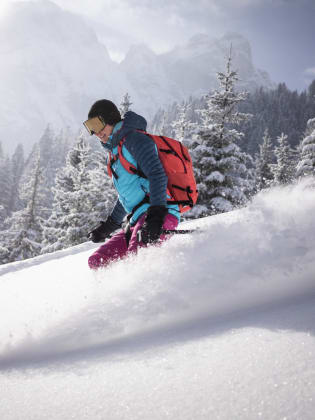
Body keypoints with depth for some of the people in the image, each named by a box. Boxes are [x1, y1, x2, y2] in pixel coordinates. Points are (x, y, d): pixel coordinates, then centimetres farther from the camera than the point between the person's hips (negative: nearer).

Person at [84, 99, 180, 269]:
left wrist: (156, 214, -29)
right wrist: (109, 225, 38)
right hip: (137, 219, 10)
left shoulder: (134, 138, -3)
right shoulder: (115, 151, 25)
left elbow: (157, 174, -17)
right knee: (97, 261, 2)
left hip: (159, 215, -10)